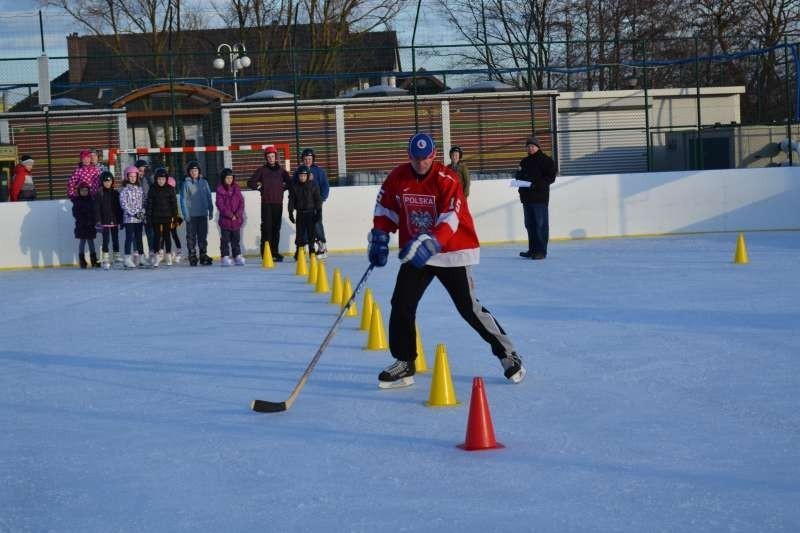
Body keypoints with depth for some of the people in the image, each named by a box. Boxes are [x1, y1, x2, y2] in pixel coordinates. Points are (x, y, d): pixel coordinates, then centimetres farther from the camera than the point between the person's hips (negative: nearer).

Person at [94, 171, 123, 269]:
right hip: (105, 221, -3)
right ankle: (106, 260, -2)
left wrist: (121, 220, 6)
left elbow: (119, 208, 9)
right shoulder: (99, 194, -3)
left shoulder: (116, 193, 7)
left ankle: (117, 256, 21)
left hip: (114, 221, 3)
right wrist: (98, 221, -12)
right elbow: (97, 208, -5)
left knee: (115, 239, 10)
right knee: (105, 240, -4)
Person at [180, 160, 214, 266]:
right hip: (191, 215, -3)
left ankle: (203, 256, 13)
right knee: (191, 236, 1)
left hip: (203, 214, 3)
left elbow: (209, 198, 10)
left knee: (203, 236, 7)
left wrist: (211, 211, 8)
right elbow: (183, 200, -5)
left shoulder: (204, 182, 6)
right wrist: (185, 214, -11)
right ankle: (192, 257, 6)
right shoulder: (186, 184, -3)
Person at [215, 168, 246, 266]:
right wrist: (230, 215, -14)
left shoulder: (236, 189, 7)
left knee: (236, 239, 10)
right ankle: (225, 257, 5)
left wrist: (237, 214, -9)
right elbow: (220, 205, -10)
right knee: (225, 239, 1)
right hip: (225, 220, -3)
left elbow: (241, 202, 4)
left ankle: (237, 256, 15)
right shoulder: (220, 190, -4)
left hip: (237, 219, 3)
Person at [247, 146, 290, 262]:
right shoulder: (262, 170, 3)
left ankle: (274, 252, 10)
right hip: (266, 203, -3)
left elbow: (289, 182, 18)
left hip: (278, 202, 3)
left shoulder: (280, 170, 10)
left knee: (276, 228, 5)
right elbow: (250, 182, 3)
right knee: (266, 227, -8)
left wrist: (282, 188, 8)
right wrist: (260, 187, -1)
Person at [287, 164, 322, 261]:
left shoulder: (313, 185, -2)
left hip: (310, 212, -1)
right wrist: (290, 213, -3)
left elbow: (318, 199, 0)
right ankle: (299, 252, 9)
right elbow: (291, 200, 3)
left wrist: (318, 212, -4)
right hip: (300, 212, 1)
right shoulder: (294, 187, 1)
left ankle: (312, 251, 9)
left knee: (311, 232, 0)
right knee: (300, 233, 1)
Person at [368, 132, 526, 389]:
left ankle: (507, 353, 7)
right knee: (402, 305, -2)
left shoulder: (447, 180, -18)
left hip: (452, 253, -5)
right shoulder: (398, 178, -3)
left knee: (469, 307, -7)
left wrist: (430, 243, -40)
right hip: (415, 252, 5)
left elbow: (450, 220, -27)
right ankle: (404, 363, 11)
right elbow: (385, 209, 12)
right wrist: (379, 238, 1)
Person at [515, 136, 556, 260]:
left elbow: (550, 177, -9)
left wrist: (537, 184, -20)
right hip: (526, 197, 7)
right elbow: (519, 175, 26)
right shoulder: (525, 161, 18)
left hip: (540, 197, -7)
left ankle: (541, 251, -5)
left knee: (541, 224, -6)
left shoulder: (546, 160, -3)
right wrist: (519, 179, 1)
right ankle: (532, 250, 15)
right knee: (529, 224, 9)